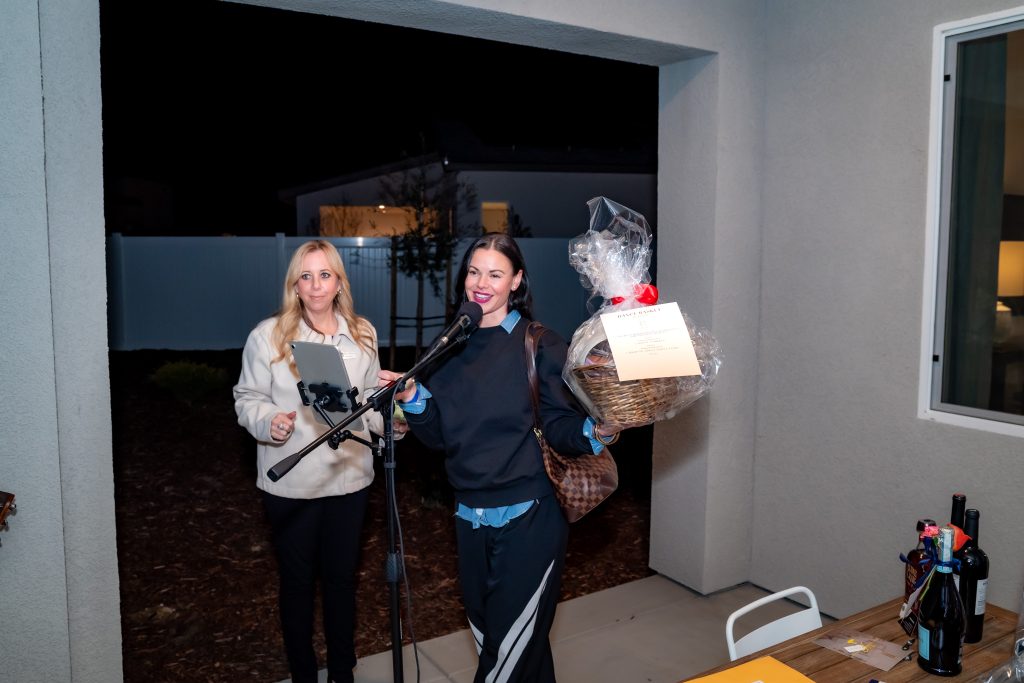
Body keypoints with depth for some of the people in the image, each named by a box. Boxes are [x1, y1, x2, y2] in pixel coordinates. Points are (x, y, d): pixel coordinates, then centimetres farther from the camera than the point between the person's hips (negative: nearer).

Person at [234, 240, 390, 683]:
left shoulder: (362, 333, 1)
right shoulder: (268, 335, -8)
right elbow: (247, 399, -2)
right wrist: (269, 422, -22)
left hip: (349, 477, 2)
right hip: (290, 483, -2)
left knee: (341, 577, 15)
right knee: (297, 580, 13)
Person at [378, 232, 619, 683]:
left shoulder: (540, 346, -8)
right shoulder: (451, 349, 7)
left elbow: (560, 429, -10)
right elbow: (440, 436, 8)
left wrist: (594, 431, -29)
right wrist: (412, 398, -8)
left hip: (529, 521, -5)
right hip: (470, 521, 6)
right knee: (489, 642, 19)